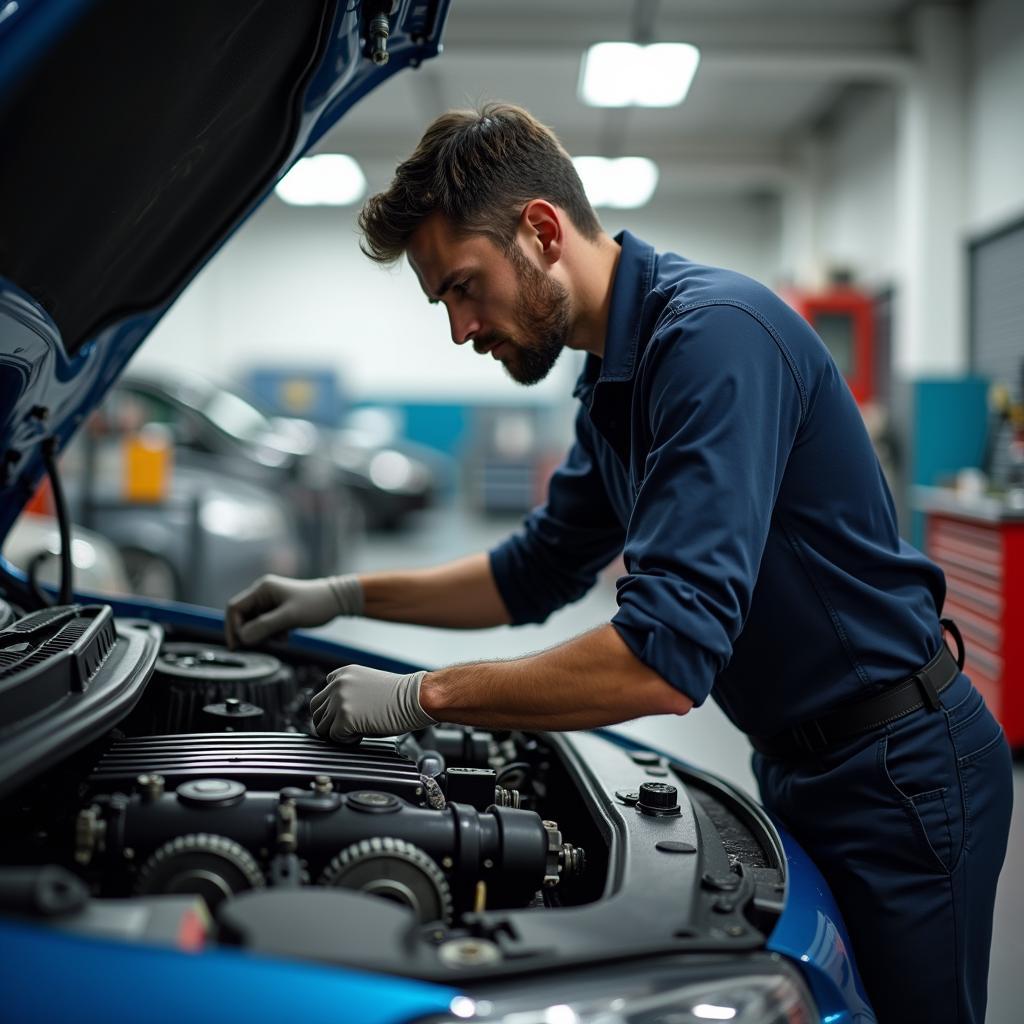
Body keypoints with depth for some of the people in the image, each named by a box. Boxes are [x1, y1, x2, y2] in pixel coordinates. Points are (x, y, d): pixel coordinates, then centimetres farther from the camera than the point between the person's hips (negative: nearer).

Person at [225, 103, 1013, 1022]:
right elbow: (537, 574, 20)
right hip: (804, 763, 9)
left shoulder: (713, 333, -25)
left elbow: (667, 660, -33)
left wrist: (424, 696, -23)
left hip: (898, 772, -9)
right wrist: (346, 596, 13)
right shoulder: (613, 378, 7)